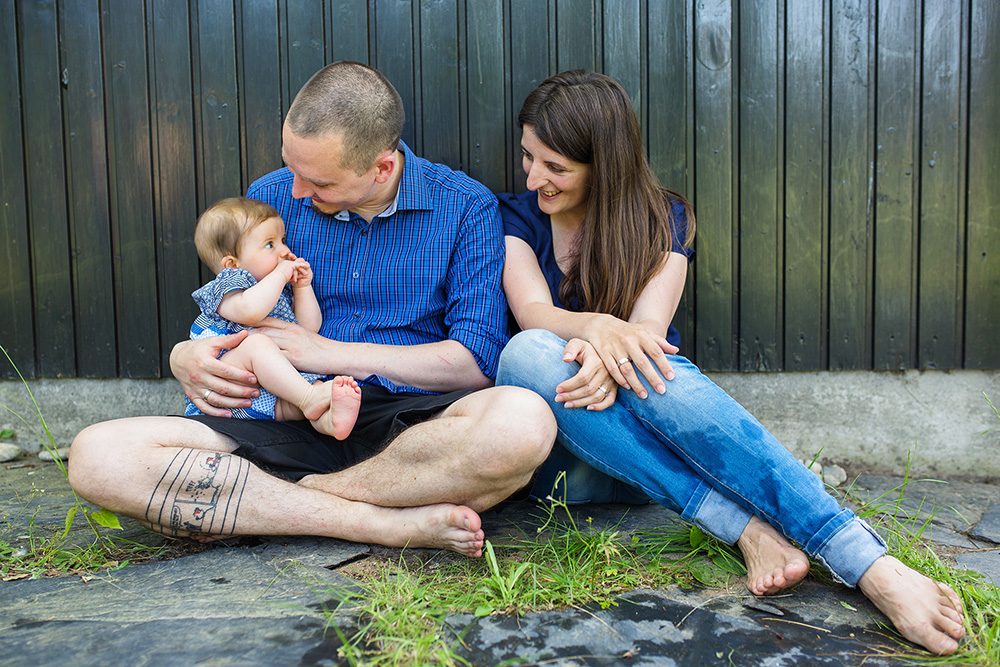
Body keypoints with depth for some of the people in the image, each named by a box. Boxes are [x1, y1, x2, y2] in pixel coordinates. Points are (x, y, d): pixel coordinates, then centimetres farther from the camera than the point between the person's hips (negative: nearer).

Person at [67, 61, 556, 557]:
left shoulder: (466, 207, 0)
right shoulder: (271, 197, 9)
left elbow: (479, 361, -7)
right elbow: (228, 327, 19)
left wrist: (330, 353, -10)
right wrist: (184, 359, -7)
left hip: (410, 422, -2)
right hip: (294, 424, 3)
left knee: (524, 421, -36)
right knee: (97, 456, -21)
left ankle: (304, 494, -18)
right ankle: (385, 523, -25)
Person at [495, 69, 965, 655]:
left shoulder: (661, 220, 5)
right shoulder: (515, 219, 6)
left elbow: (647, 328, -12)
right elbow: (533, 313, -13)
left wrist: (612, 359, -35)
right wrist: (598, 327, -35)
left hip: (640, 421, 0)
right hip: (565, 450, 1)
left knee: (655, 372, -36)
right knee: (527, 353, -32)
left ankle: (872, 565, -43)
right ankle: (742, 525, -36)